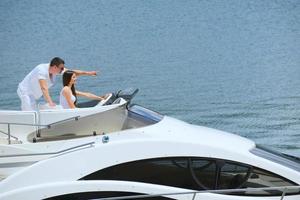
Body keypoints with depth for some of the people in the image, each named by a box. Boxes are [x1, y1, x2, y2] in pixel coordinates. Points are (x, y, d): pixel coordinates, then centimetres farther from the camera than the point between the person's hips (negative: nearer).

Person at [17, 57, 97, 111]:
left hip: (32, 95, 9)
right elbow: (44, 88, -41)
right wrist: (50, 102, -50)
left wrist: (87, 73, -10)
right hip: (25, 91, -9)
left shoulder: (56, 69, -8)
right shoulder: (42, 70, -32)